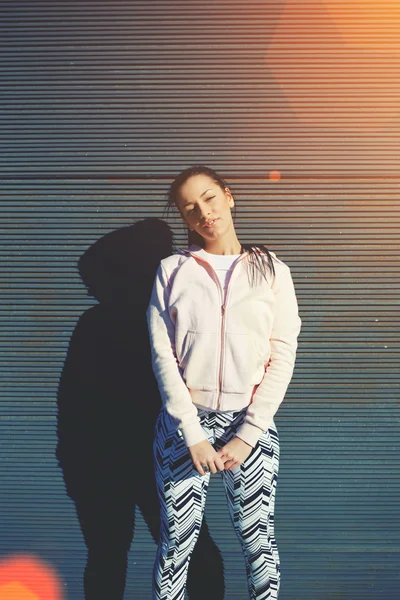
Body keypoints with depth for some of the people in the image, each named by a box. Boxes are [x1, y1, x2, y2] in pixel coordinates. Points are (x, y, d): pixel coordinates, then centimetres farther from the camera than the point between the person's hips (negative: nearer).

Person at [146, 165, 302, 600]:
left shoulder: (272, 270, 2)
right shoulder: (172, 270, 2)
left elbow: (282, 358, -2)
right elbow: (162, 355, -3)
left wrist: (247, 436, -9)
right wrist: (193, 434, -11)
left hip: (251, 422, 0)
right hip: (184, 423, 0)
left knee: (258, 540, 7)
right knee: (176, 542, 7)